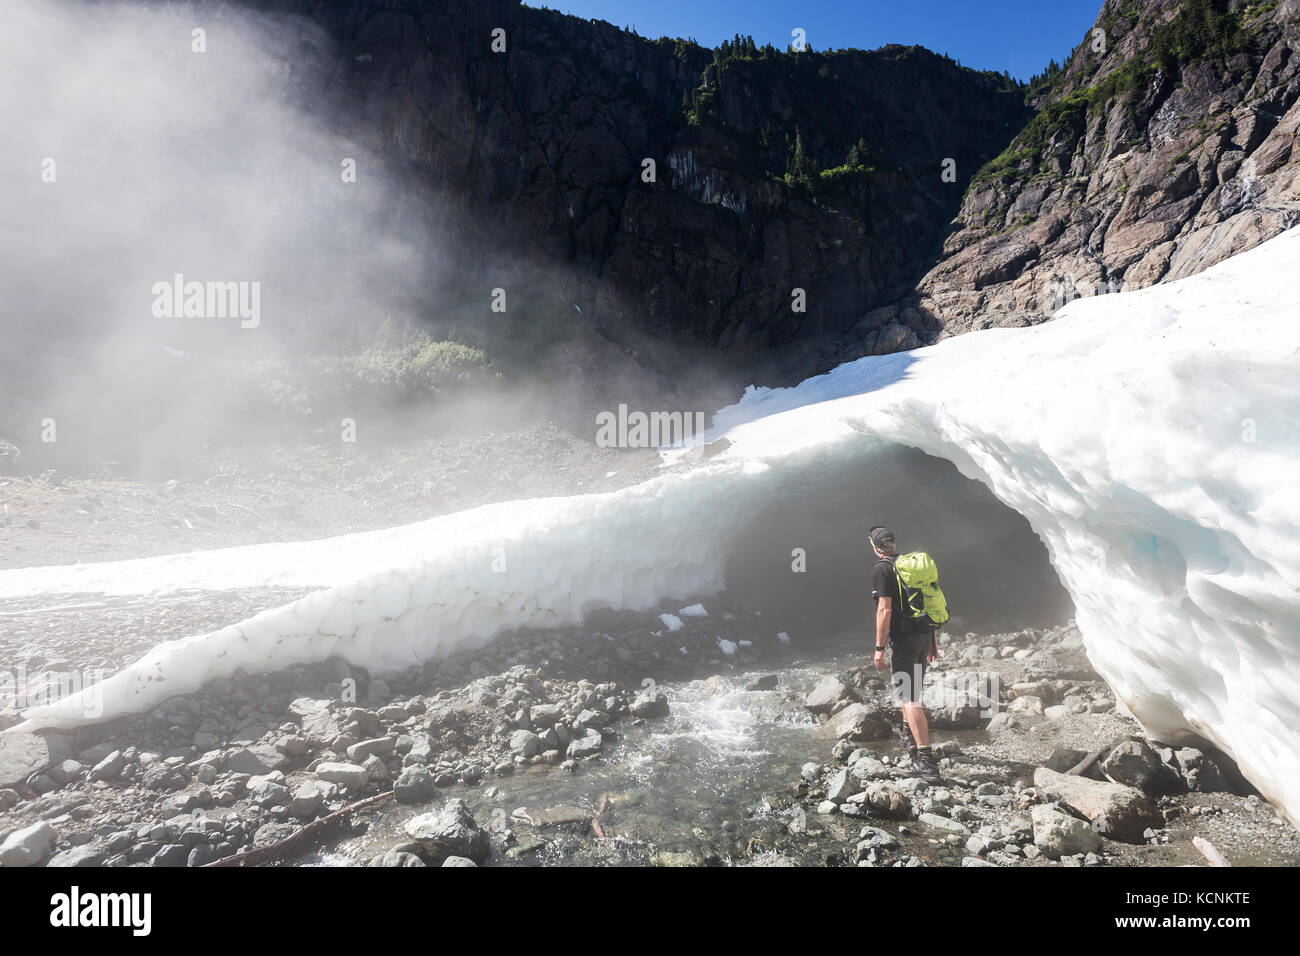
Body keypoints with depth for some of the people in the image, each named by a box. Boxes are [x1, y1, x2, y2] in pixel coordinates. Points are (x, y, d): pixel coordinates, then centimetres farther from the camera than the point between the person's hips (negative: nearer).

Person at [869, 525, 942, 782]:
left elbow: (885, 609, -17)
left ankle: (926, 760, -16)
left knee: (909, 696, -9)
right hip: (925, 635, 8)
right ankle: (907, 735, 46)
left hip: (903, 637, -8)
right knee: (911, 688, 27)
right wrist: (933, 640, 22)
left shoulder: (882, 569, -9)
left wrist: (879, 648, -14)